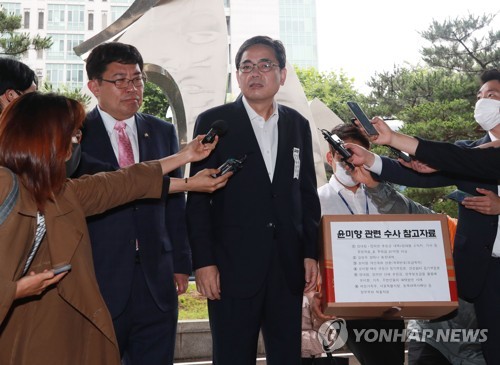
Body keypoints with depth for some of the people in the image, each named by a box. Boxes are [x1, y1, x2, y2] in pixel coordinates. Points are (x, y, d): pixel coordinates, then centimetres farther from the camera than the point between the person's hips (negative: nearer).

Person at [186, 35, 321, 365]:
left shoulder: (298, 125, 11)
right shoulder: (213, 122, 0)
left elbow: (307, 195, 12)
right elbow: (198, 198, -3)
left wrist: (312, 253, 7)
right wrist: (203, 262, -8)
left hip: (289, 266, 4)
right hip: (233, 266, -3)